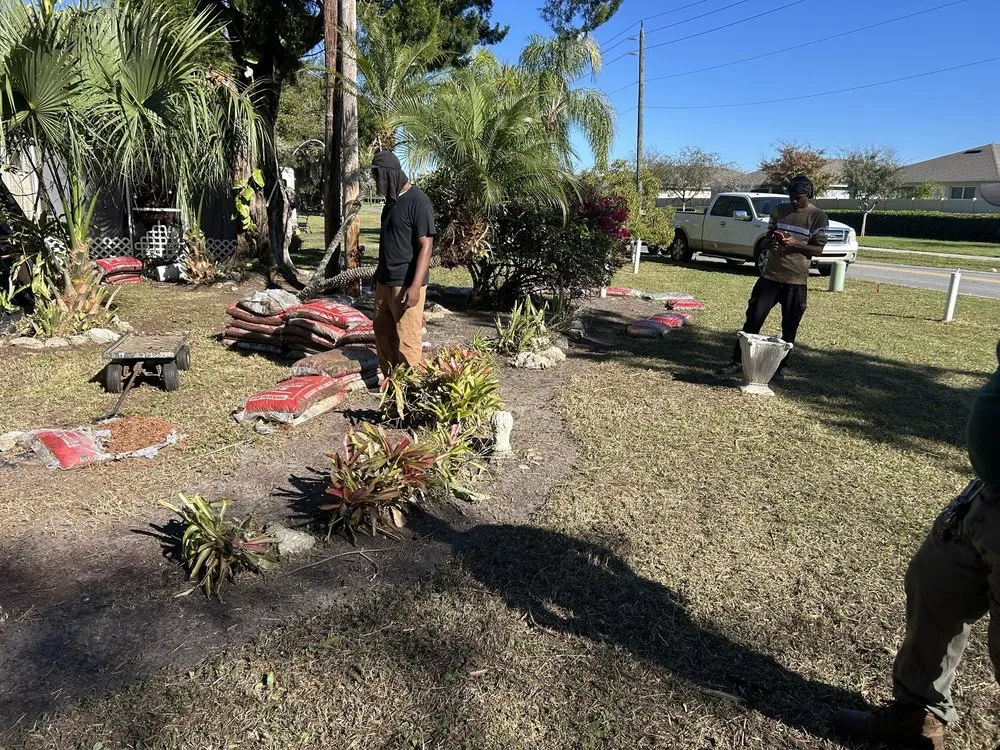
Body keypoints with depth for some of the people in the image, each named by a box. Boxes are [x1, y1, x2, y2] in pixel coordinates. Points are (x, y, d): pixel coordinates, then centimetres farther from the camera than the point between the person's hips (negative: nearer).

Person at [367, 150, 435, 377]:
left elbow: (426, 246, -19)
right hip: (385, 281, 9)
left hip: (406, 284, -9)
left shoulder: (418, 201, -15)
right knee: (382, 332, 14)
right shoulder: (391, 200, 12)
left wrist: (415, 286, -25)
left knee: (407, 340, -4)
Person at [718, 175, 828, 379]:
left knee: (789, 327, 5)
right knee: (753, 318, -1)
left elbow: (818, 249, -5)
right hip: (770, 275, 2)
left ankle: (780, 366, 18)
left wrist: (796, 243, -20)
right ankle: (737, 361, 4)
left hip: (796, 280, -2)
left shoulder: (818, 217, -3)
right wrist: (769, 243, -12)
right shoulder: (779, 211, 7)